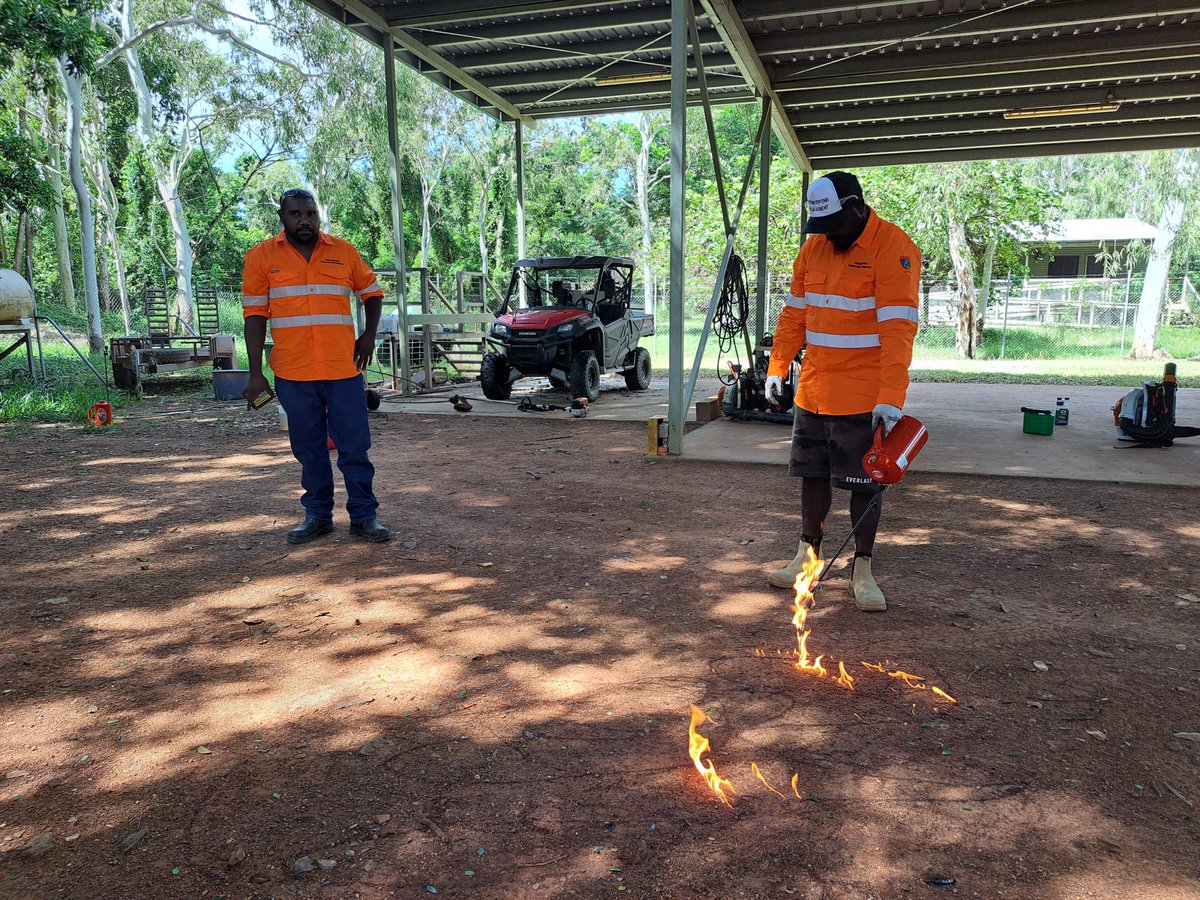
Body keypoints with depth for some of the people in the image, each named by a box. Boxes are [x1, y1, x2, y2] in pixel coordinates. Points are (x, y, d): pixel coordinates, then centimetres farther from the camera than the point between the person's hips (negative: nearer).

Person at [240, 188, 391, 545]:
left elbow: (372, 292, 19)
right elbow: (255, 315, 2)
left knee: (355, 447, 2)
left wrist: (369, 334, 3)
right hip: (293, 374, 0)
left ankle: (363, 515, 13)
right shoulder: (261, 257, 3)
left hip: (344, 369, 0)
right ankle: (317, 515, 23)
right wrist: (256, 374, -2)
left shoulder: (344, 251, 6)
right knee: (308, 449, 10)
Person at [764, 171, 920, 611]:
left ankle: (862, 567, 17)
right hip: (812, 391, 6)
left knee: (864, 483, 4)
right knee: (813, 473, 14)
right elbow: (794, 314, 14)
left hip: (865, 399, -6)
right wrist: (777, 367, 9)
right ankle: (808, 553, 29)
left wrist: (890, 397, -29)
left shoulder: (893, 249, -15)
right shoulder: (813, 248, 7)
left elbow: (897, 330, -22)